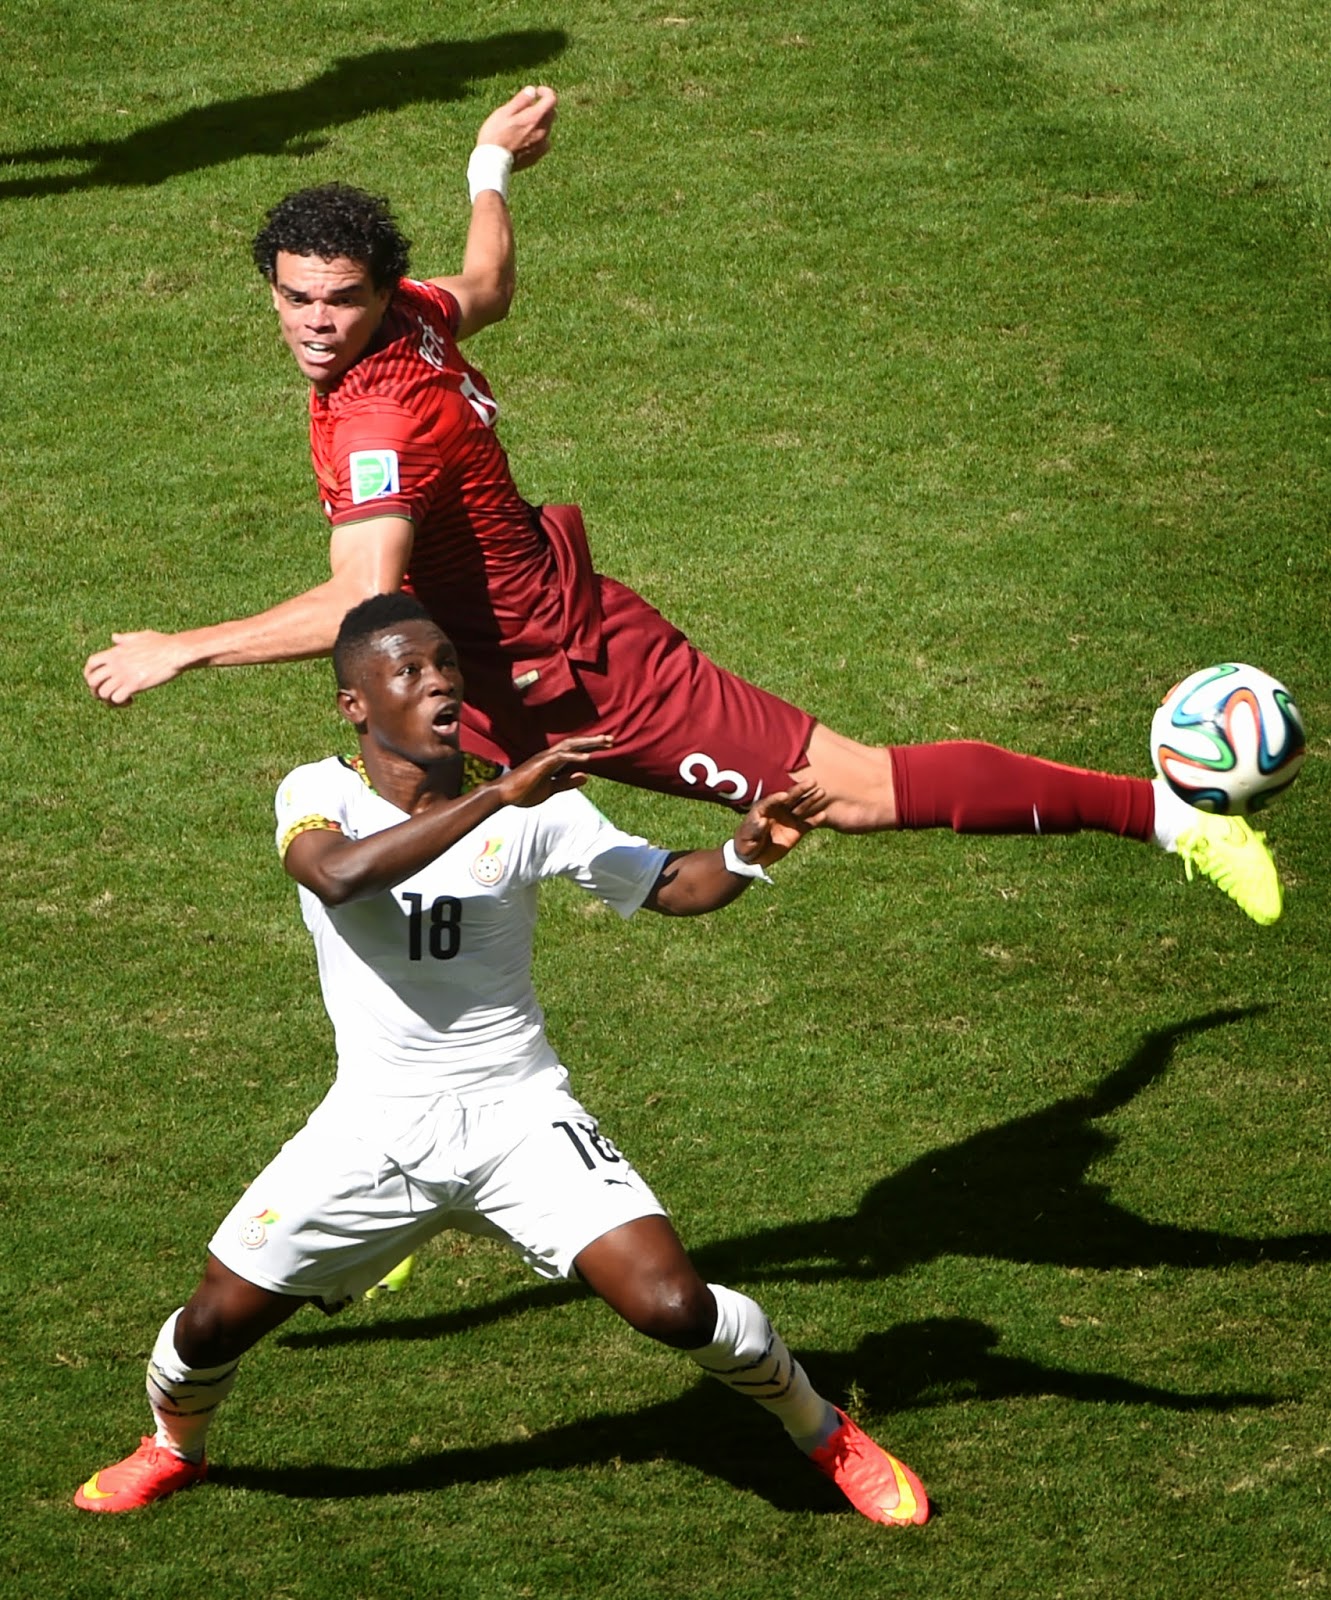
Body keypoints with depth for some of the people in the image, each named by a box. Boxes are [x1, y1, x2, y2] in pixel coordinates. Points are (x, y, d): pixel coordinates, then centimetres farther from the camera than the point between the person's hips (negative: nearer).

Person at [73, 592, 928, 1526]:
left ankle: (826, 1433, 11)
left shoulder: (533, 807, -4)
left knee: (674, 1307, -16)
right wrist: (497, 796, -35)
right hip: (375, 1124, 0)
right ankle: (175, 1448, 33)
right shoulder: (321, 794, -8)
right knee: (217, 1319, -3)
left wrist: (747, 853, -24)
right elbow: (339, 874, -31)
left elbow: (671, 887, -1)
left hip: (519, 1111, 0)